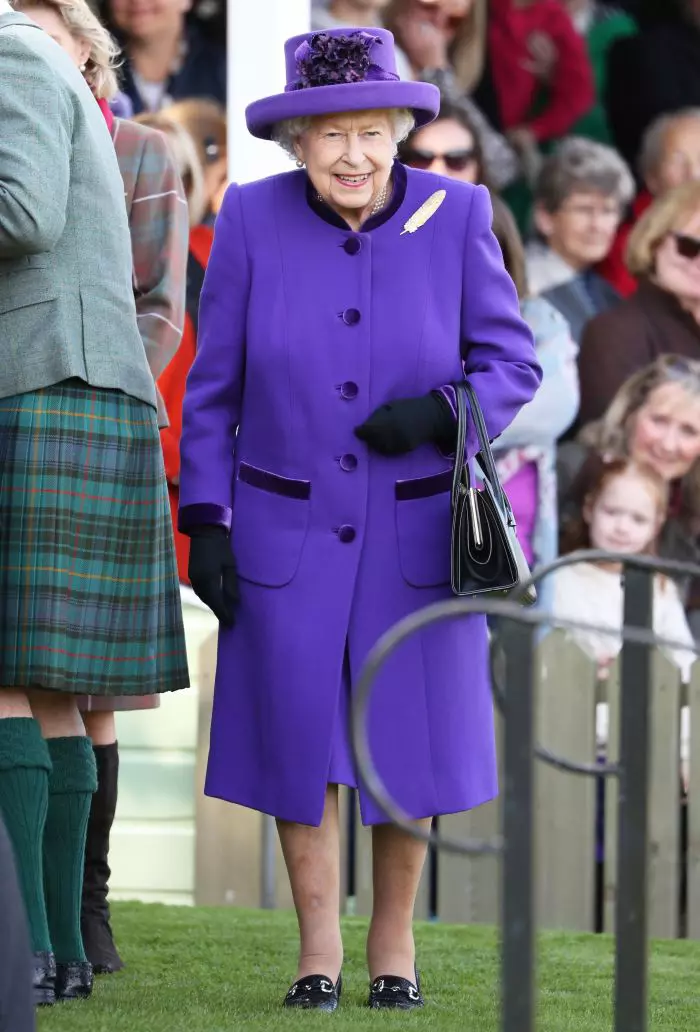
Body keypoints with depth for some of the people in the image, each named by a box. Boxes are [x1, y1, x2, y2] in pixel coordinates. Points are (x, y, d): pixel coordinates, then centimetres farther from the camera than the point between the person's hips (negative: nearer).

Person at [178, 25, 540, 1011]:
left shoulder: (455, 216, -8)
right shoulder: (253, 220, -8)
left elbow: (510, 363, -3)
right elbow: (213, 388, -1)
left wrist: (442, 412, -22)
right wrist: (204, 523, -5)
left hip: (417, 530, 0)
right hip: (287, 530, 0)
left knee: (407, 740, 4)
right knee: (296, 738, -1)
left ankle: (395, 939, 22)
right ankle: (318, 947, 14)